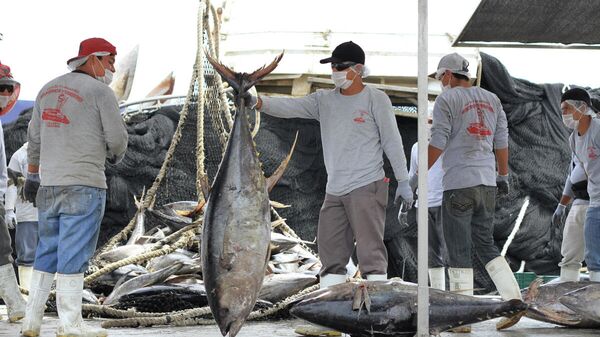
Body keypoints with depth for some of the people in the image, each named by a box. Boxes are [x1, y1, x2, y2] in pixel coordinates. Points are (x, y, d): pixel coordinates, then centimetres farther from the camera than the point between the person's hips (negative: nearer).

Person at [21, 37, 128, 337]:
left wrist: (33, 176, 24)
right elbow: (117, 138, -6)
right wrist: (116, 155, 16)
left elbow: (35, 137, 17)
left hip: (48, 184, 7)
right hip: (83, 184, -7)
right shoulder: (99, 91, -6)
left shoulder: (49, 88, 14)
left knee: (47, 250, 12)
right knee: (74, 254, -5)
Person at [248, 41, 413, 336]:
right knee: (331, 251, 6)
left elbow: (392, 141, -1)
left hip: (367, 187, -6)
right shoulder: (324, 101, 11)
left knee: (370, 249, -10)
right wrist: (256, 102, -18)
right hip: (334, 190, 6)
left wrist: (403, 181, -3)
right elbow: (289, 107, -1)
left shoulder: (376, 99, -1)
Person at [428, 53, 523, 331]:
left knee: (459, 252, -1)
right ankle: (514, 300, 1)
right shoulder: (492, 99, 13)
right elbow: (501, 142, 16)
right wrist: (503, 176, 26)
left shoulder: (447, 98, -5)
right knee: (486, 244, 15)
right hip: (488, 183, 6)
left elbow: (438, 143, -10)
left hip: (459, 183, -6)